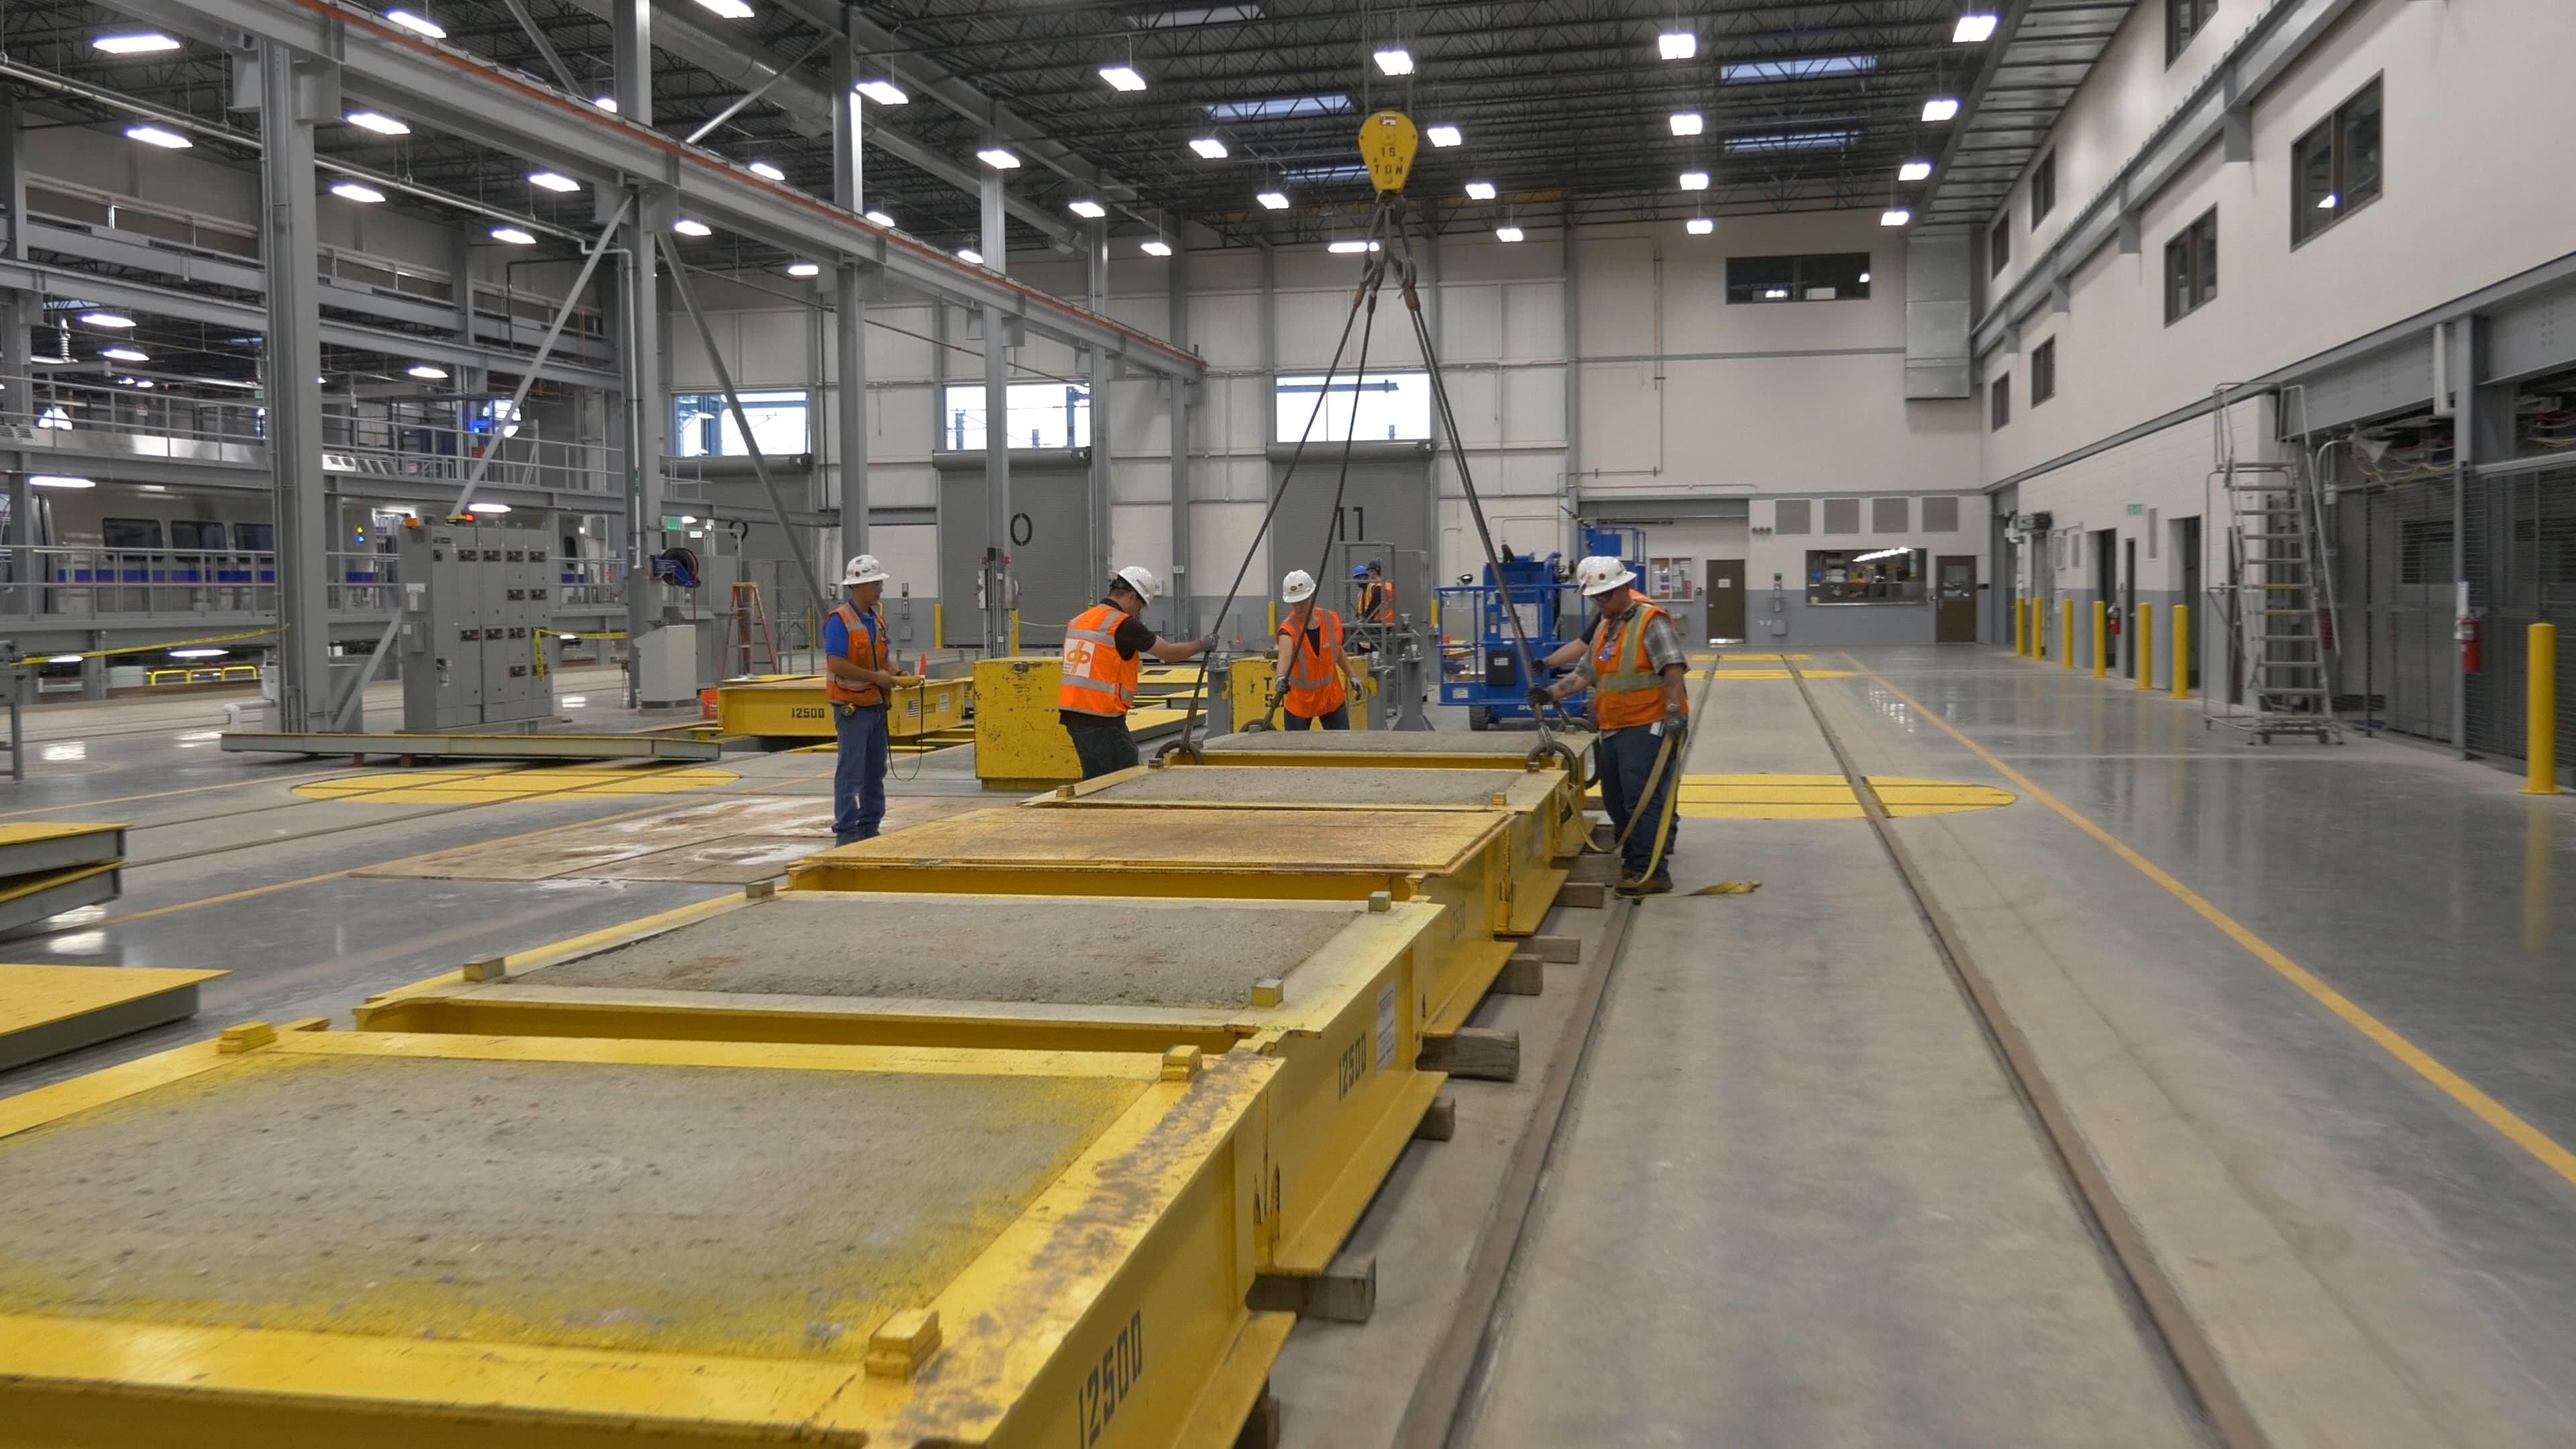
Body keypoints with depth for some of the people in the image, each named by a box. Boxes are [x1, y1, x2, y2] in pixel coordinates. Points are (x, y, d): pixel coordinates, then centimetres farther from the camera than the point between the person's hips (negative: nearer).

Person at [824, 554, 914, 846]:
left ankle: (869, 828, 19)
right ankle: (846, 833, -2)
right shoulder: (840, 621, -13)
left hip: (877, 705, 8)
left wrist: (894, 676, 1)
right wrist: (875, 677, -19)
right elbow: (837, 665, -20)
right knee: (851, 773, -6)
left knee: (875, 770, 12)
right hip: (852, 706, -8)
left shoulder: (878, 620, 13)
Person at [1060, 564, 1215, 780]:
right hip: (1102, 717, -8)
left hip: (1072, 713, 8)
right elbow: (1169, 653, -2)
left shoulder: (1078, 621, 14)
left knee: (1095, 781, 13)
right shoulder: (1124, 624, -9)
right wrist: (1203, 644, 13)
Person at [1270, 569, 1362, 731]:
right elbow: (1285, 655, -39)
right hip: (1299, 700, -3)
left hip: (1332, 697, 3)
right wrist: (1281, 678, -57)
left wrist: (1353, 676, 6)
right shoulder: (1289, 628, -18)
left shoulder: (1331, 620, -4)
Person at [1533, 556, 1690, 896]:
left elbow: (1673, 667, -19)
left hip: (1648, 728, -9)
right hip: (1613, 730, 9)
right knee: (1618, 802, 14)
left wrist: (1674, 710, -29)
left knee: (1643, 801, -12)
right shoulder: (1604, 628, 18)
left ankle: (1653, 872, -8)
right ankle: (1634, 863, 25)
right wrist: (1551, 693, 10)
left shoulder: (1651, 621, -9)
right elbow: (1585, 673, 21)